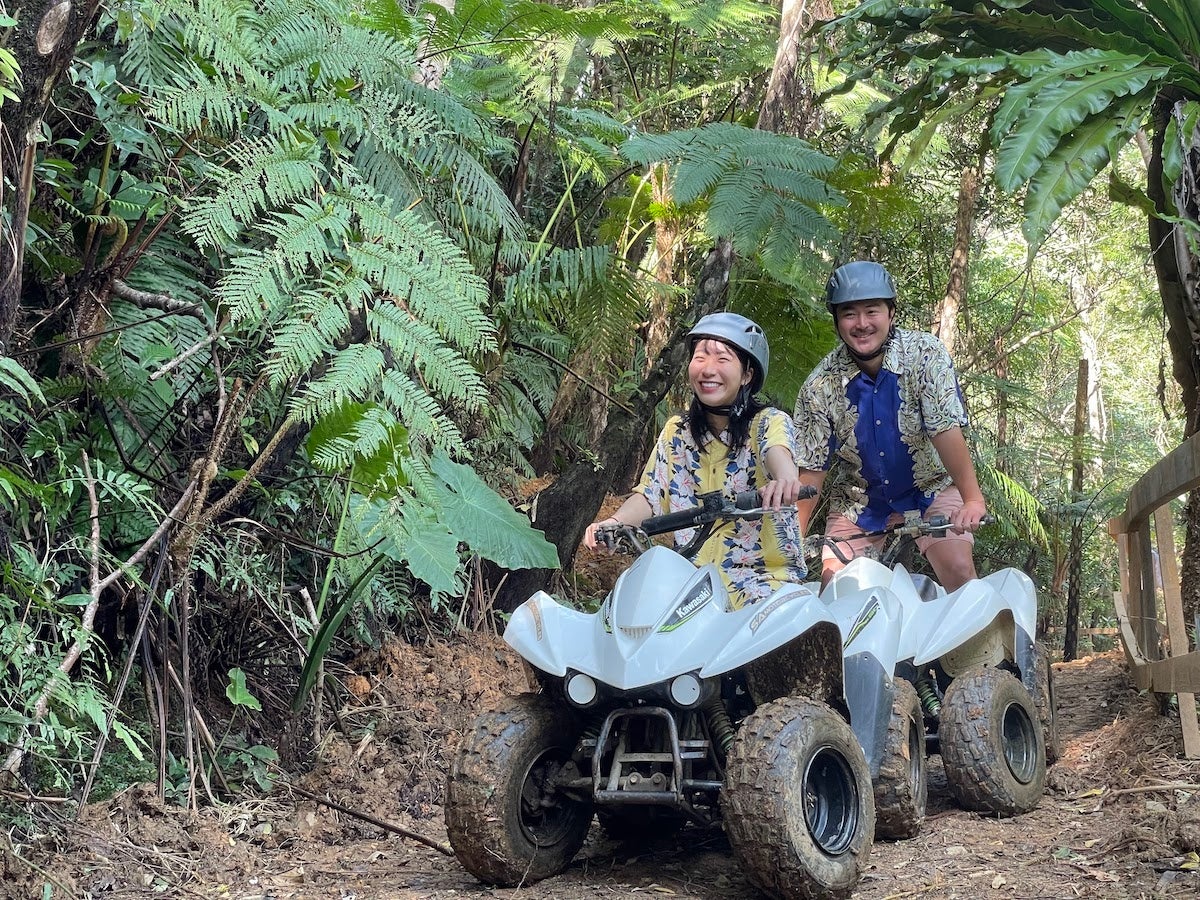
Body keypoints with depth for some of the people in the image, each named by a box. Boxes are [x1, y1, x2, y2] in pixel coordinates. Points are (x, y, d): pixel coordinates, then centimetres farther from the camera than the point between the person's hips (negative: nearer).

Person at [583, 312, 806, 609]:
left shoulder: (769, 422, -3)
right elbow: (650, 495, 6)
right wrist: (614, 522, -17)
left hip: (766, 573, -4)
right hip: (694, 573, 4)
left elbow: (777, 450, -27)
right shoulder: (676, 432, 12)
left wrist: (785, 477, -53)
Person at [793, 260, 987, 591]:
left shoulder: (926, 353, -19)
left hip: (930, 489, -1)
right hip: (858, 502, 2)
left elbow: (945, 430, -26)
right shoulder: (818, 387, -15)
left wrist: (973, 500, -35)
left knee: (958, 569, -21)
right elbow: (812, 470, -10)